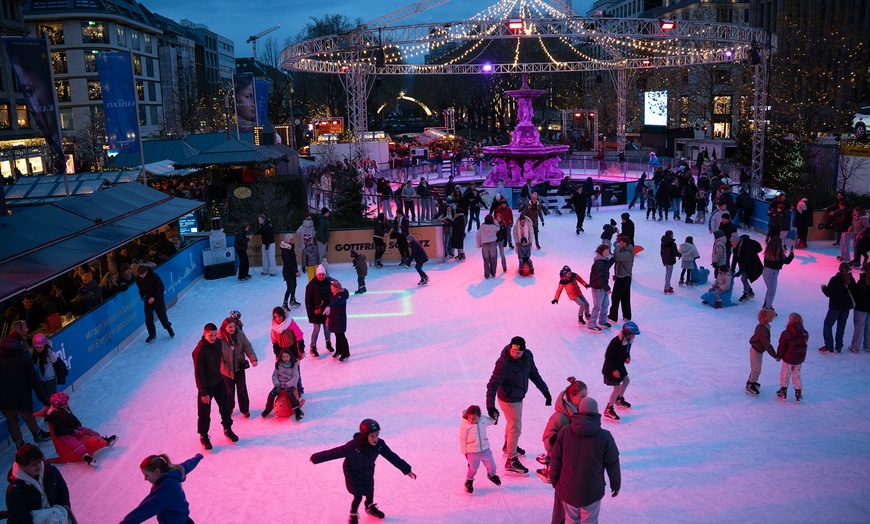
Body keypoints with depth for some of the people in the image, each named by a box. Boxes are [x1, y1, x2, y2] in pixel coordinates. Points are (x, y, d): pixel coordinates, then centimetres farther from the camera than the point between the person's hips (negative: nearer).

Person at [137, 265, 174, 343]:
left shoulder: (154, 276, -21)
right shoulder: (139, 279, -6)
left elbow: (161, 288, -19)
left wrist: (154, 297, -26)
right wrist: (142, 296, -2)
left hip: (157, 300, -4)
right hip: (147, 301, 4)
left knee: (162, 316, 3)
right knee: (148, 319, 2)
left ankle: (168, 327, 30)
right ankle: (152, 334, 19)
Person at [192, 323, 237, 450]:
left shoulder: (218, 343, -7)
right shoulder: (199, 351, -27)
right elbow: (198, 374, -22)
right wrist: (204, 393, -19)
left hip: (219, 382, 6)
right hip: (206, 386, -6)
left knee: (225, 407, 16)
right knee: (204, 413, 8)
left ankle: (227, 429, 38)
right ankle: (203, 436, 29)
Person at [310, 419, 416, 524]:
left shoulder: (379, 444, -27)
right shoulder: (353, 445, -39)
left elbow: (392, 457, -17)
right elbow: (335, 452, -31)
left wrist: (407, 470, -14)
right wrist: (316, 458, -24)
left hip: (368, 472, 5)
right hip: (353, 473, -5)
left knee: (370, 491, 24)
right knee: (358, 496, 1)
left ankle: (370, 507, 56)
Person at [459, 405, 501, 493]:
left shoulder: (483, 420, -9)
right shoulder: (465, 426, -19)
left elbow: (491, 421, 16)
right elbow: (462, 440, -9)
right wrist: (465, 452, -4)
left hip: (485, 450, 4)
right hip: (472, 452, -4)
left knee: (492, 466, 15)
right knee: (473, 469, 8)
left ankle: (492, 475, 48)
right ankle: (469, 481, 37)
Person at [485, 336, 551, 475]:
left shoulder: (528, 356, -13)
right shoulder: (503, 363, -33)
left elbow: (534, 374, 2)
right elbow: (492, 385, -31)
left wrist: (545, 391, 3)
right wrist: (490, 406, -37)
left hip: (519, 397, 7)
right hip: (509, 399, -7)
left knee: (513, 422, 27)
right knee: (516, 427, 1)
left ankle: (508, 446, 52)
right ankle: (511, 461, 15)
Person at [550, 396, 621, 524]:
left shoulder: (564, 432, -10)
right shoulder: (605, 437, -14)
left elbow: (556, 460, -2)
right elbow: (613, 464, -3)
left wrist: (554, 480, 14)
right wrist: (616, 485, 14)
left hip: (568, 489, 2)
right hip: (592, 491, -1)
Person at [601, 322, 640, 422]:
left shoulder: (628, 340, -5)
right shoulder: (616, 342, -32)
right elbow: (608, 357, -27)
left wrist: (628, 357, -6)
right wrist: (614, 370, -26)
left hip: (620, 366, 9)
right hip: (612, 368, -9)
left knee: (626, 380, 25)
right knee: (617, 388, -9)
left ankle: (619, 400, 48)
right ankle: (608, 410, 0)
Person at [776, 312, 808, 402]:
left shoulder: (785, 334, -20)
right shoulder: (804, 334, -10)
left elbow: (781, 346, -14)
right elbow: (804, 344, 3)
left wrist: (778, 356, 0)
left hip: (788, 358, -3)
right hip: (800, 359, 3)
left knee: (785, 374, 14)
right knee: (797, 375, 18)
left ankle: (783, 391, 22)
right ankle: (798, 393, 22)